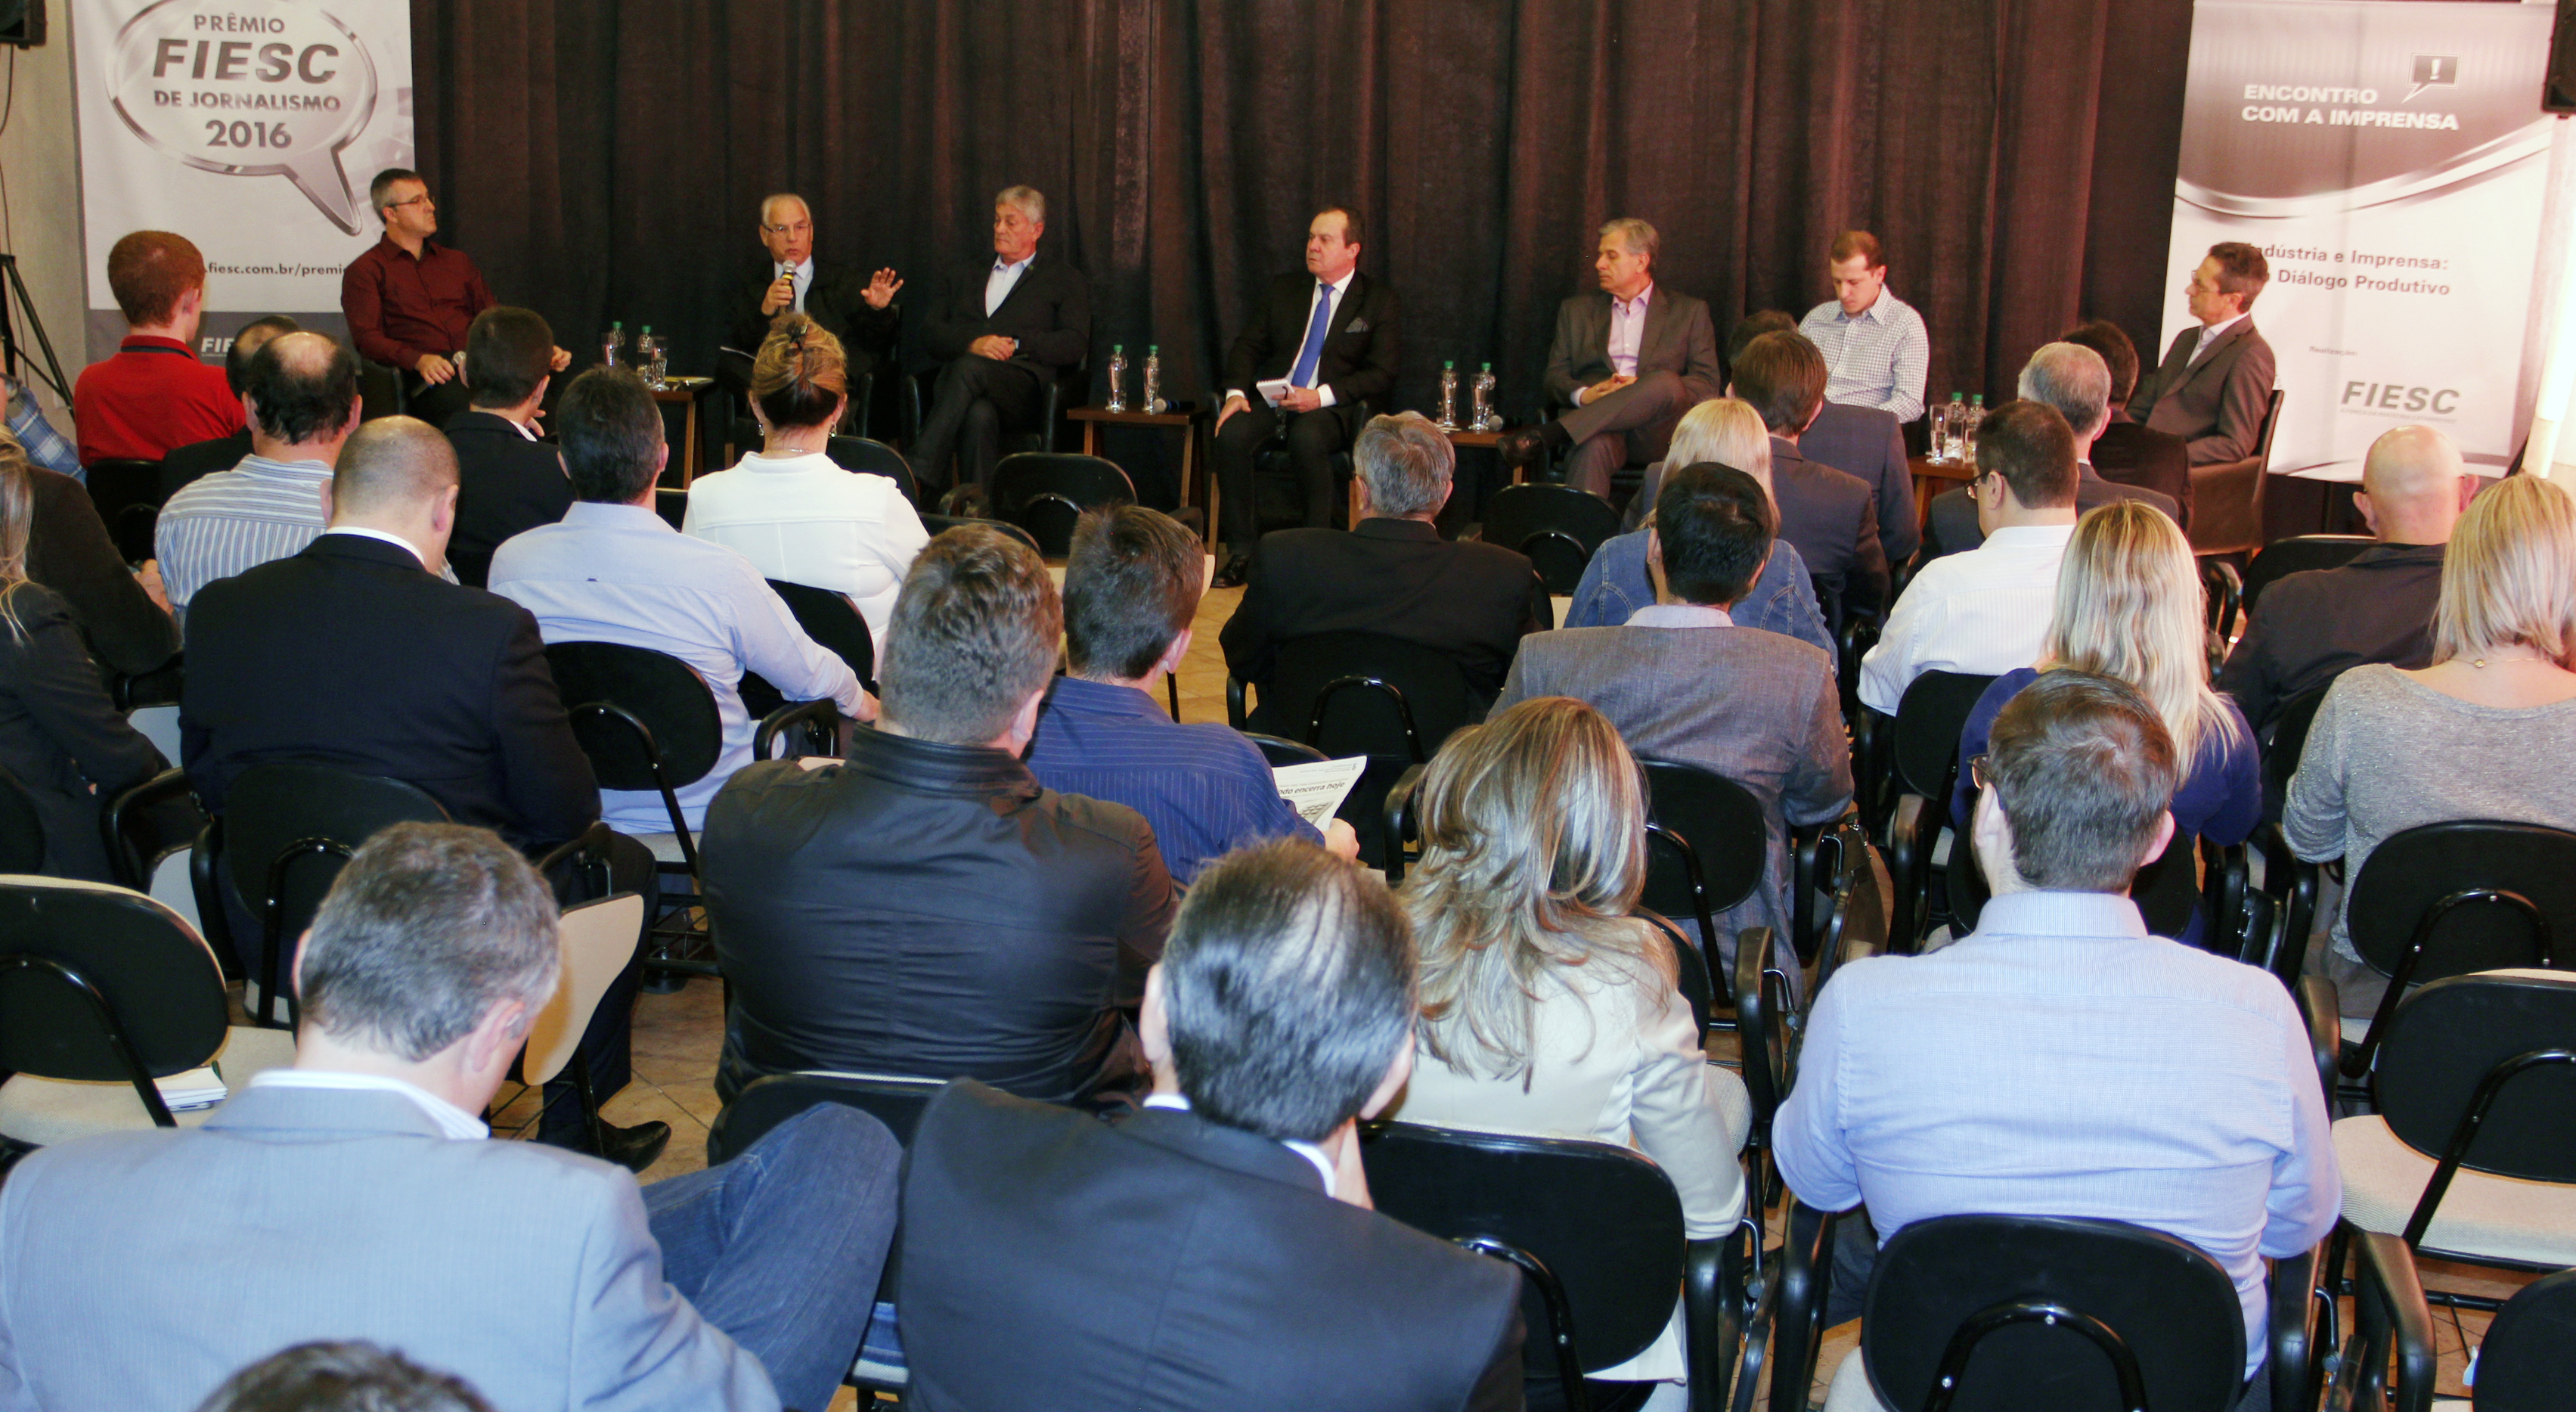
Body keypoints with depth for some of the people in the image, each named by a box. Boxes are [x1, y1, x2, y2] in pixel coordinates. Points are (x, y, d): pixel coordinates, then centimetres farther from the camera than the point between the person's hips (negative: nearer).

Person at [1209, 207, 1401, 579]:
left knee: (1307, 438, -38)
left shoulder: (1378, 300, 5)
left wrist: (1321, 396, -16)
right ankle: (1241, 551, -20)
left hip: (1329, 409, -3)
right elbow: (1247, 346, 13)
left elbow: (1382, 374, -3)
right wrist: (1236, 392, -9)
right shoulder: (1283, 290, 17)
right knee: (1230, 435, -29)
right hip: (1269, 400, 4)